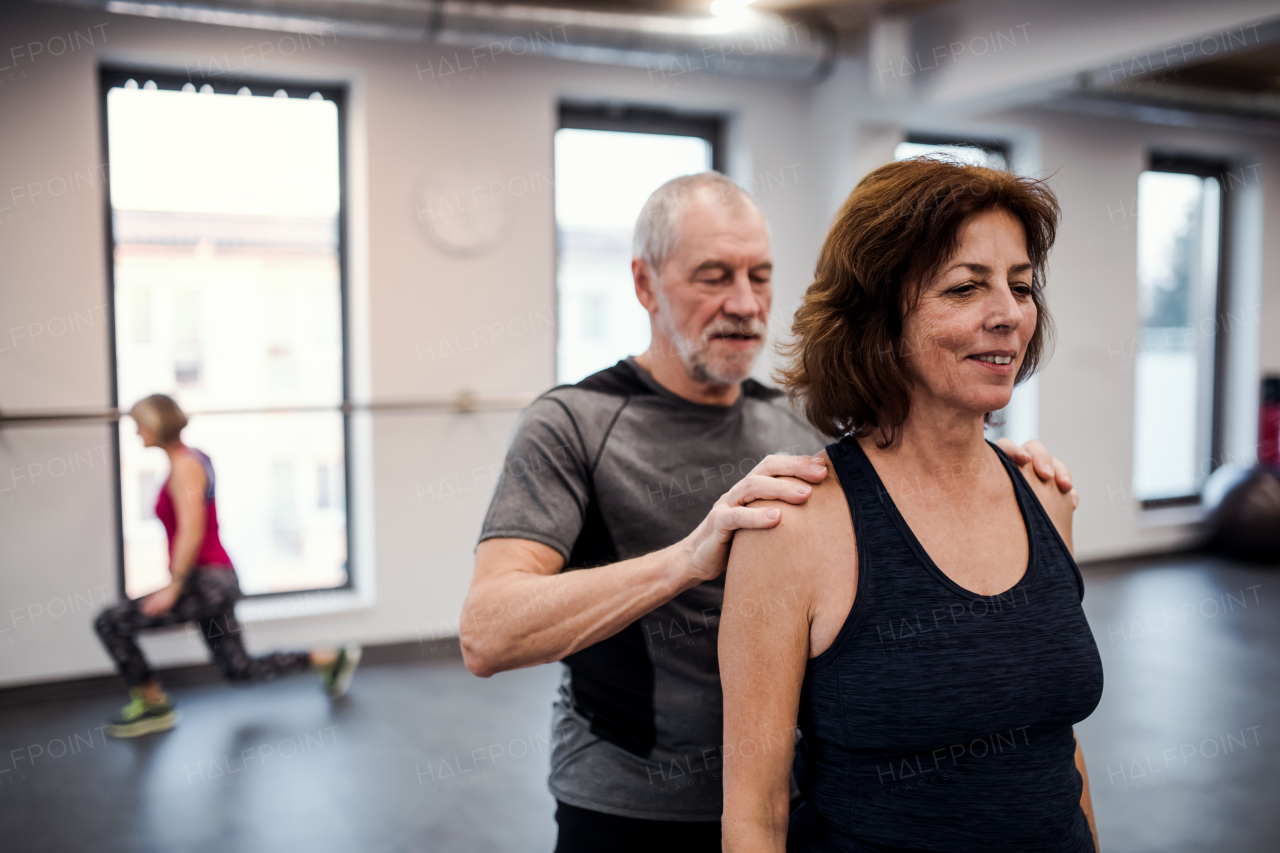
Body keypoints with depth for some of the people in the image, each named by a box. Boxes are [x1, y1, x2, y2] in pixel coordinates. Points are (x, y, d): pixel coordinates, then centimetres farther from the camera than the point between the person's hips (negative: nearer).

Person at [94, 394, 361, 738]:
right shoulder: (190, 458, 15)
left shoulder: (184, 465, -14)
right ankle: (332, 658, 25)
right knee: (240, 668, 18)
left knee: (111, 622, -9)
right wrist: (178, 581, 24)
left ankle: (154, 705, 4)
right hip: (215, 580, 10)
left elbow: (191, 531, -23)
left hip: (208, 582, -10)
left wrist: (173, 588, -21)